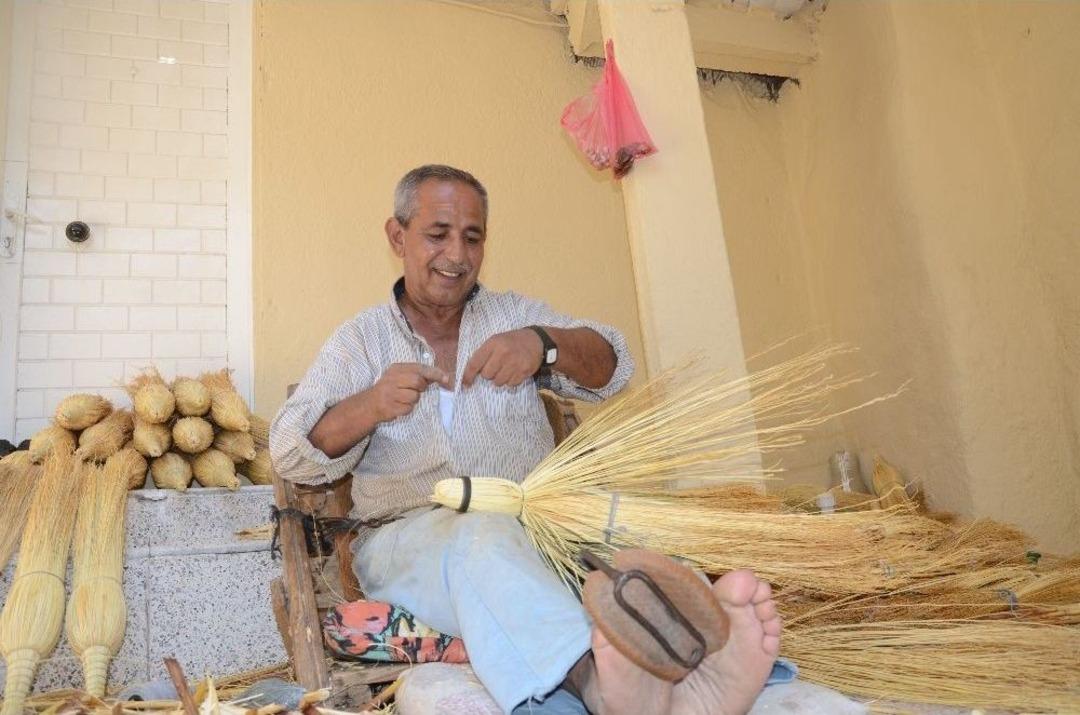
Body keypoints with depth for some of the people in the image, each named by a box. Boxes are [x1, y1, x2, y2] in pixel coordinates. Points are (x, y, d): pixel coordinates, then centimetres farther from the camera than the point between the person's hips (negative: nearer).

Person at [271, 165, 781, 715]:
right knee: (484, 538, -37)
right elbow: (291, 455, 1)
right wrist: (369, 406, -21)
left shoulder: (514, 314, 16)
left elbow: (612, 369, 1)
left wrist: (545, 342, -21)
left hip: (534, 521, 2)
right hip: (411, 533, -2)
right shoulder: (359, 340, 11)